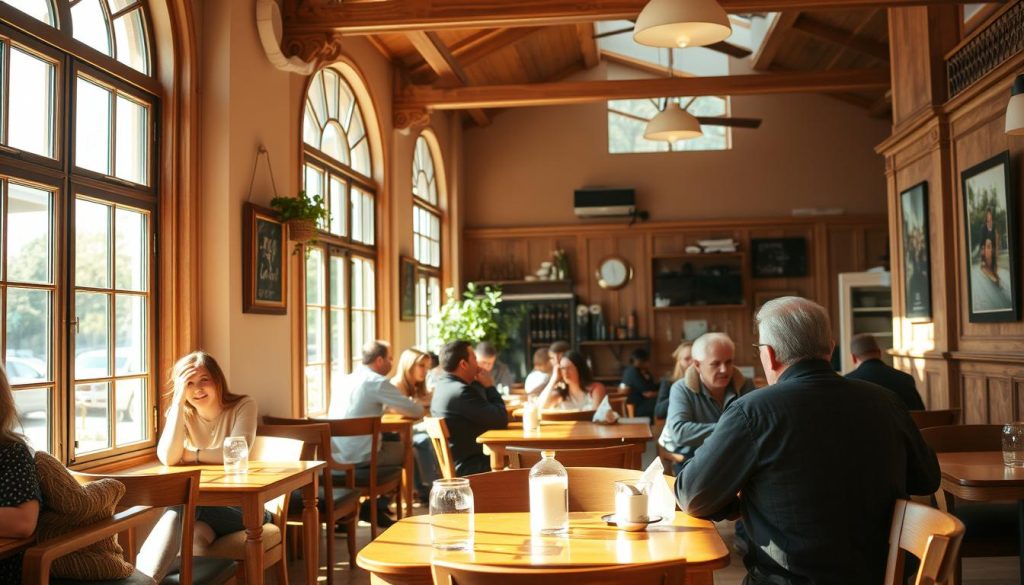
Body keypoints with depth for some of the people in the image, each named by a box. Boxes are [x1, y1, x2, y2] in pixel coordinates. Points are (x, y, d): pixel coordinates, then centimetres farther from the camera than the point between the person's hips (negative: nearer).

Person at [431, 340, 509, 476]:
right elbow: (501, 420, -19)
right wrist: (490, 386, -8)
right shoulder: (461, 391, -21)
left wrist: (482, 385, 7)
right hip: (468, 467, -10)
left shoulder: (444, 385, 10)